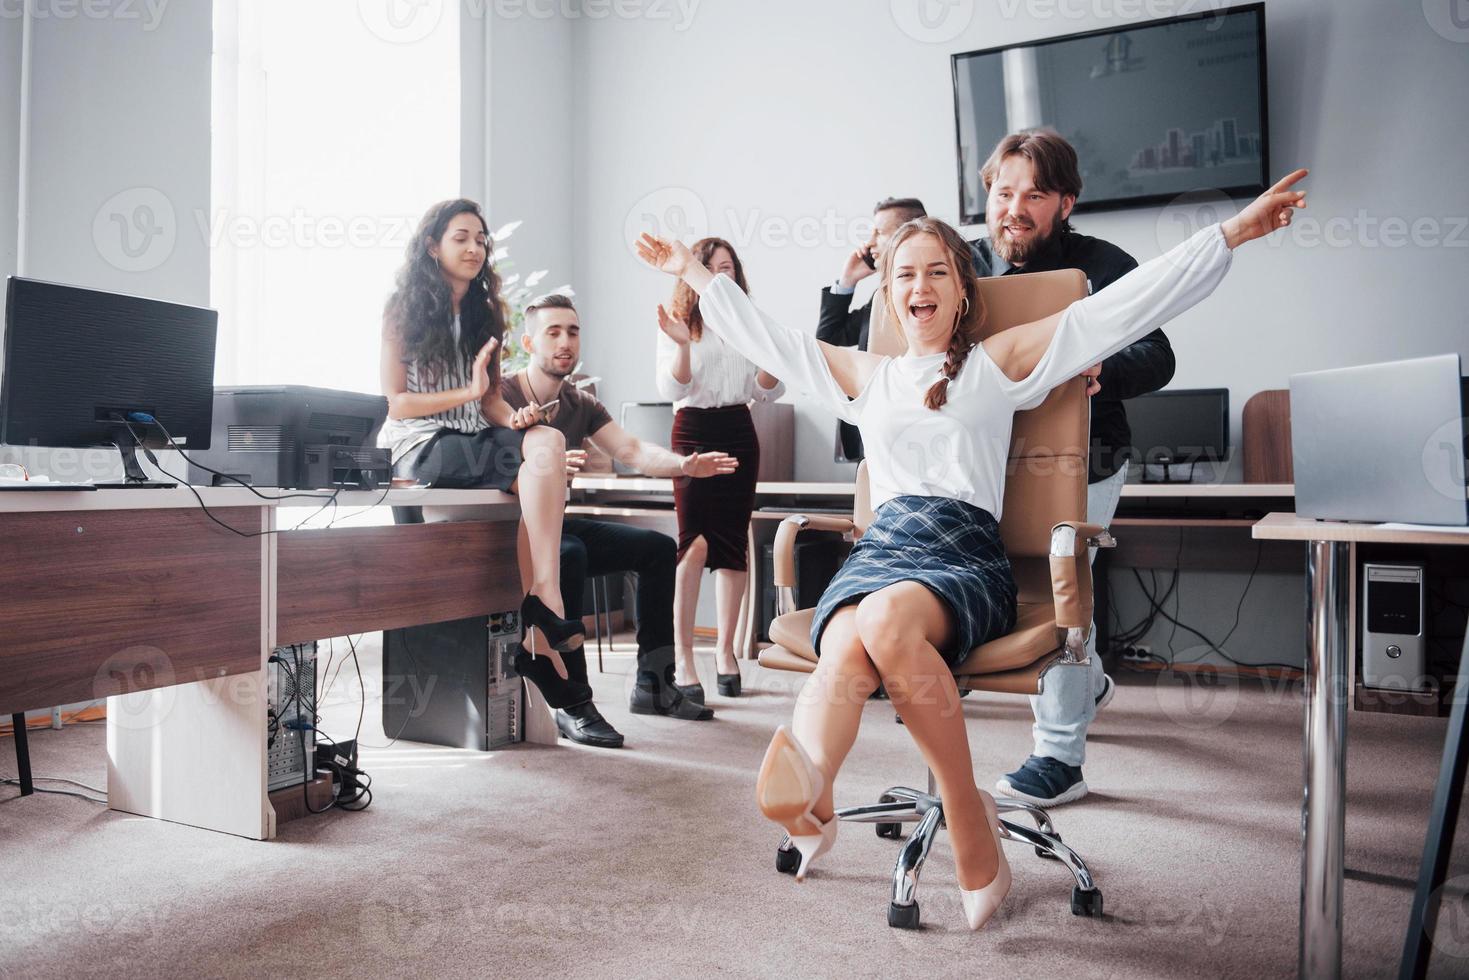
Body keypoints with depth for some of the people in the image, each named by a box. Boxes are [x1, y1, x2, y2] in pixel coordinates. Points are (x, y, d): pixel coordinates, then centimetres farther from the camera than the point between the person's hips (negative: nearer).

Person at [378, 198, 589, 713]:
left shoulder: (484, 313, 17)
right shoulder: (404, 310, 2)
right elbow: (395, 403, -4)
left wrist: (511, 417, -8)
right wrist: (468, 391, -13)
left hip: (473, 440, 5)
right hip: (419, 446, -5)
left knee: (547, 441, -29)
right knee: (541, 470, -30)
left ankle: (536, 618, -29)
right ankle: (545, 601, -28)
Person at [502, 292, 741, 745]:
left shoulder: (581, 405, 8)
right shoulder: (501, 397, -12)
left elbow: (633, 450, -4)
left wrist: (684, 464, -24)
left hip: (556, 524, 8)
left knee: (658, 547, -2)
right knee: (569, 555, -38)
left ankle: (653, 683, 0)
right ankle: (573, 705, -32)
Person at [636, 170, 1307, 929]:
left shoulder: (998, 361, 19)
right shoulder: (865, 376, 29)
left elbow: (1120, 307, 14)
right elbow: (768, 338, 36)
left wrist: (1232, 232, 11)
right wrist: (694, 272, 42)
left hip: (967, 555, -2)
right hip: (882, 544, 3)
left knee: (888, 620, -38)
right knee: (845, 649, -34)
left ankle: (970, 821, -30)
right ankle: (807, 799, -58)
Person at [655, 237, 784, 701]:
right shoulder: (679, 324, 2)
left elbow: (768, 392, 10)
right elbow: (673, 390, -6)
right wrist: (682, 345, -21)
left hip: (738, 433, 4)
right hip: (693, 432, -3)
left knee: (732, 543, 5)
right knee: (695, 544, -11)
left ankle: (725, 650, 14)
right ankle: (682, 659, -7)